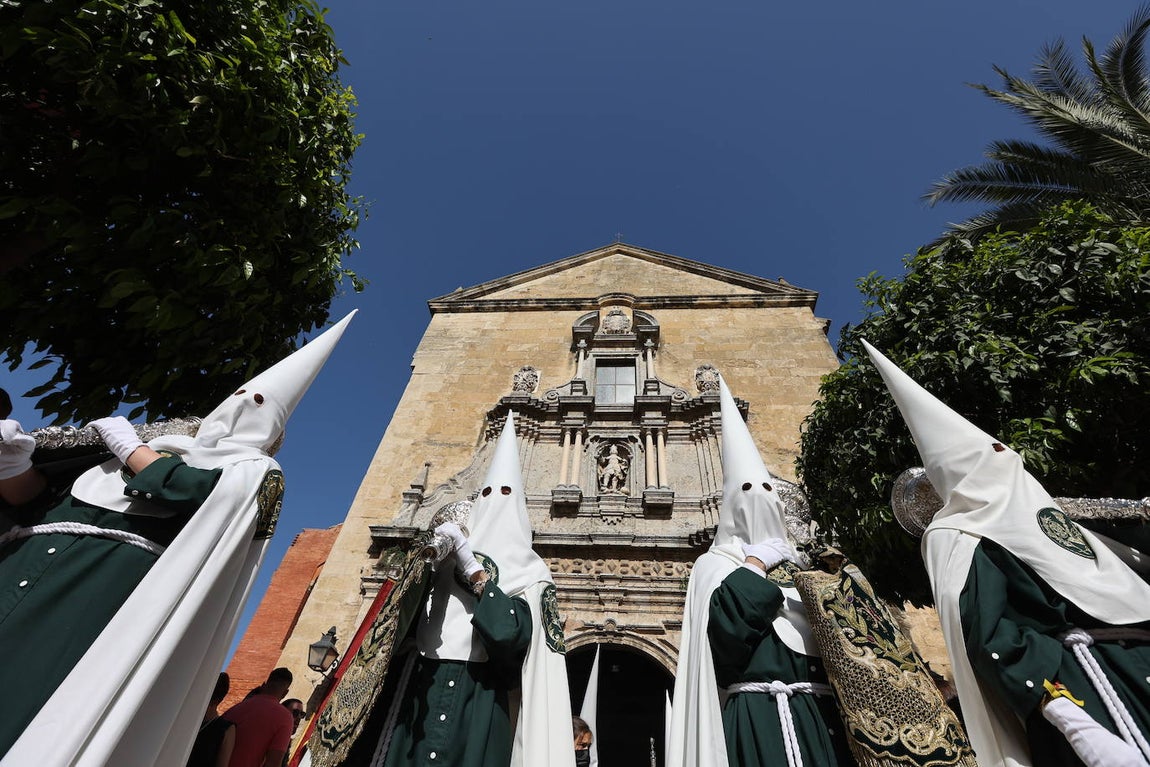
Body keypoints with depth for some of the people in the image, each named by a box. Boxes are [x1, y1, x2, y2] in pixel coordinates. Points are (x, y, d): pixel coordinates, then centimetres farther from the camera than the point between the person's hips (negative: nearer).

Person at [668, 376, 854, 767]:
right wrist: (756, 563, -12)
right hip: (758, 718, -6)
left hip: (820, 716, 6)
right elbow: (726, 629, -21)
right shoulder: (717, 565, -1)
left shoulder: (798, 566, 18)